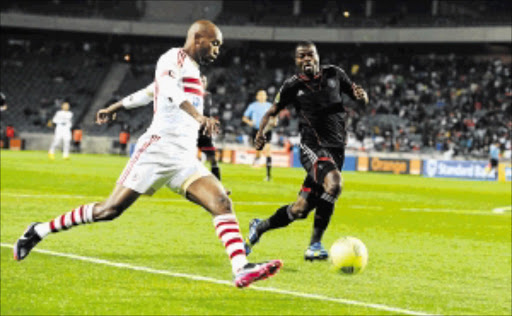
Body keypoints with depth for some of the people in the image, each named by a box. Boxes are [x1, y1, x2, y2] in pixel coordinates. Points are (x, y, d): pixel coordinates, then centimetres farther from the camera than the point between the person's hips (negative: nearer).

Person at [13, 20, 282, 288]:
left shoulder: (193, 69, 23)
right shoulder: (175, 58, -5)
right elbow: (167, 88, -28)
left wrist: (115, 107, 48)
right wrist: (199, 116, -44)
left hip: (184, 160, 8)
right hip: (158, 149, -8)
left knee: (222, 204, -12)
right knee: (110, 210, -4)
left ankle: (241, 269, -26)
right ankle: (38, 231, 10)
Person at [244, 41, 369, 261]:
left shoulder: (334, 74, 8)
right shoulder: (292, 86, 0)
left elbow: (358, 96, 18)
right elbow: (272, 111, 12)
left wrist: (361, 95, -6)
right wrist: (261, 132, -7)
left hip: (336, 149, 4)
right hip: (312, 147, -4)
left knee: (300, 210, 3)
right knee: (333, 183, -34)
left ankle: (260, 227, 28)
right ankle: (315, 245, -26)